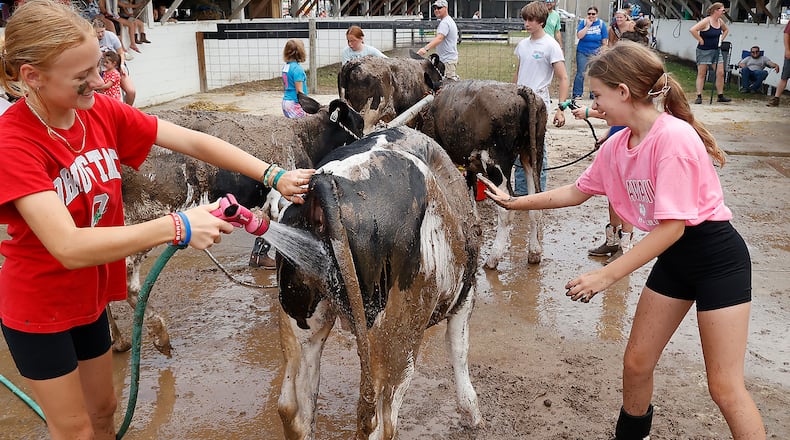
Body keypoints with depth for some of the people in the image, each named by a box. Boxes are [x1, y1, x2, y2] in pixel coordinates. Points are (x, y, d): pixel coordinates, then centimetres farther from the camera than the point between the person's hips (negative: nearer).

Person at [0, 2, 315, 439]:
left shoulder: (102, 112, -11)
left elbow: (193, 142, -13)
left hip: (90, 297, 5)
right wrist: (176, 227, -41)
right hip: (37, 309, -5)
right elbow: (70, 247, -38)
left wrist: (274, 176, -21)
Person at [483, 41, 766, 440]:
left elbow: (672, 226, -26)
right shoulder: (616, 146, -1)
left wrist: (606, 275, -25)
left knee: (724, 388, -1)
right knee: (636, 363, 13)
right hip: (672, 258, 8)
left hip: (716, 257, -7)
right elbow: (578, 191, 14)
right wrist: (514, 203, 14)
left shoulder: (673, 137, -25)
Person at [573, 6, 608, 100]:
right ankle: (577, 94, 4)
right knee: (580, 74, -3)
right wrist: (588, 26, -15)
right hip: (582, 52, -1)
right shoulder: (583, 22, 0)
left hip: (596, 53, 1)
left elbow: (605, 41, 4)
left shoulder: (601, 23, 1)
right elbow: (579, 36, -12)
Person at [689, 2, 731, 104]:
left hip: (716, 50, 7)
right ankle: (699, 96, 4)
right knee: (701, 74, 0)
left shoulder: (720, 21, 6)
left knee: (720, 73, 3)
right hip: (704, 51, -7)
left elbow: (726, 30, 27)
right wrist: (700, 40, -20)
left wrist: (721, 39, 12)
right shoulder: (706, 21, -16)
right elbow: (692, 30, -27)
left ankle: (721, 96, 11)